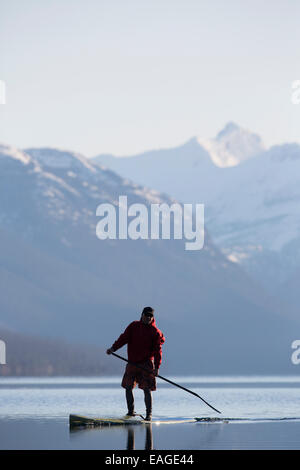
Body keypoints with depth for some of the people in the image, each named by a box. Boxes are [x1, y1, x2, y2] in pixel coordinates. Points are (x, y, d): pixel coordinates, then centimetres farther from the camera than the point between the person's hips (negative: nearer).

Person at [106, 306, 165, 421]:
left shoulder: (155, 332, -3)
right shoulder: (133, 326, 6)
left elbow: (157, 350, -6)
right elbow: (124, 338, 0)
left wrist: (156, 367, -15)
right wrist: (113, 348, -15)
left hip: (146, 364, -4)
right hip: (132, 363, 4)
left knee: (147, 389, -8)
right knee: (128, 387, 7)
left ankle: (149, 414, -3)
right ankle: (131, 411, 20)